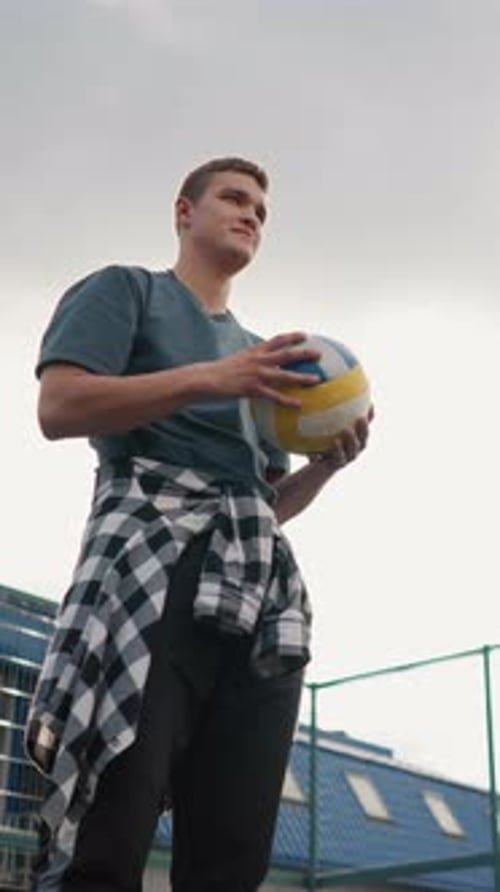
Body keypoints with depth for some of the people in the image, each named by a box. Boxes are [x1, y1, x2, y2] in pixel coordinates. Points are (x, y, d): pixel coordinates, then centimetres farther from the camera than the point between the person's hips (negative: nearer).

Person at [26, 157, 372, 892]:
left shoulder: (257, 351, 34)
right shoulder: (127, 289, 16)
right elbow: (60, 407, -2)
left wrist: (329, 461, 9)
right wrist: (209, 378, -9)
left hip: (262, 579, 7)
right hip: (154, 547, -6)